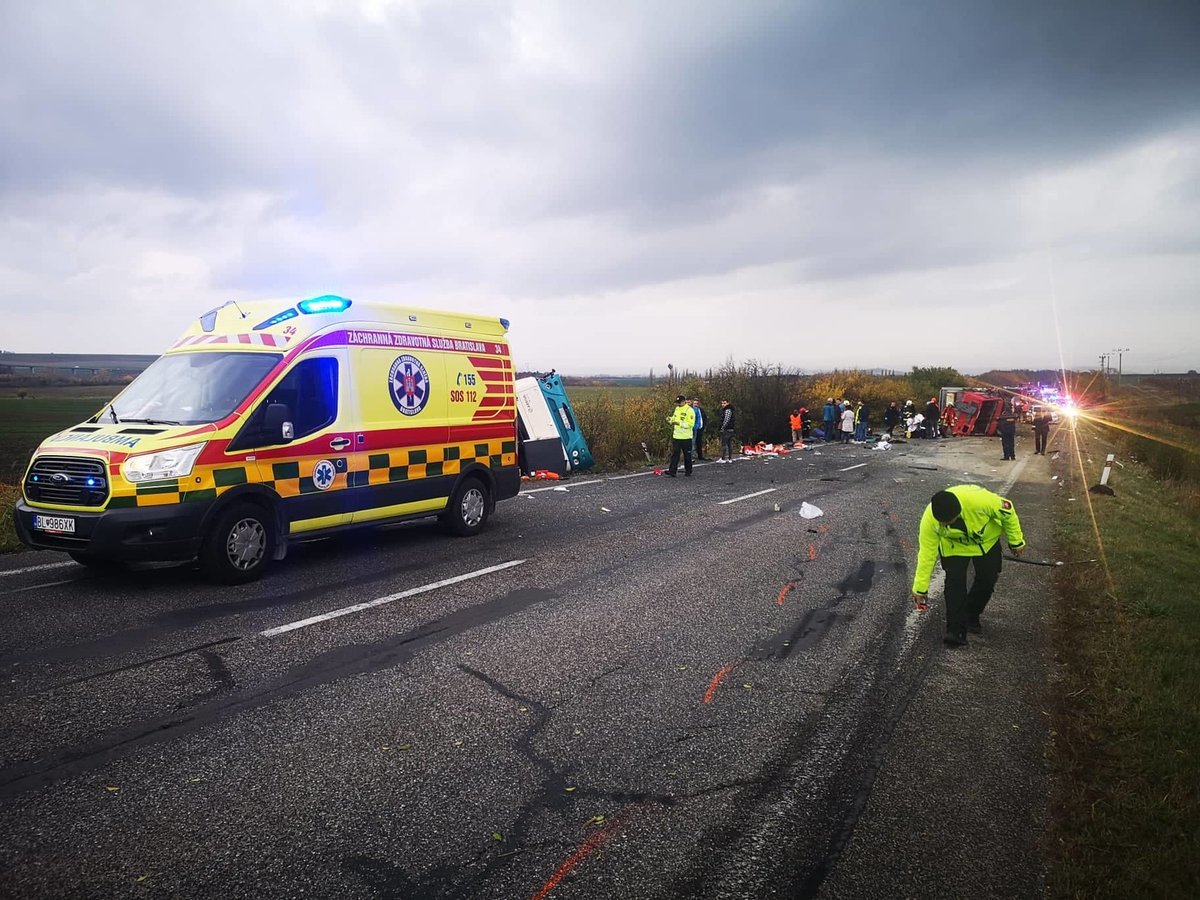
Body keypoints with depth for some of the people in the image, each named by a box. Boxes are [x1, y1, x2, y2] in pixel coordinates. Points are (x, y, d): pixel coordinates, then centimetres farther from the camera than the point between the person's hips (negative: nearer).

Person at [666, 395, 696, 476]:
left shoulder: (689, 410, -12)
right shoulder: (677, 409, 11)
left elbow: (690, 424, -19)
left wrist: (679, 423, -25)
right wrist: (670, 419, 0)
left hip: (686, 437, -6)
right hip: (676, 436, 6)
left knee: (687, 455, 7)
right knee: (675, 454, -1)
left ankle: (688, 471, 20)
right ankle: (672, 471, -4)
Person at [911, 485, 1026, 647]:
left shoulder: (979, 499, -44)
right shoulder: (929, 520, -36)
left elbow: (1007, 511, -22)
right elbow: (927, 553, -25)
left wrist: (1016, 541, -9)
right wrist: (920, 588, -20)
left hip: (987, 541, 1)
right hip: (954, 547, -1)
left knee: (987, 580, 4)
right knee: (955, 582, -15)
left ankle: (971, 617, 29)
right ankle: (956, 630, -6)